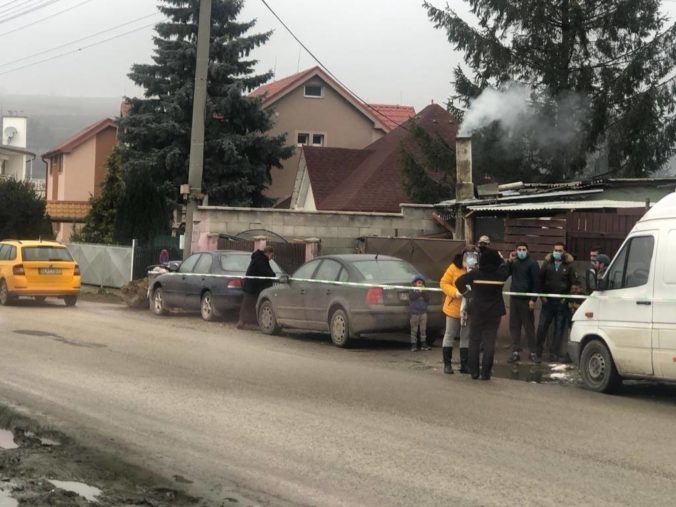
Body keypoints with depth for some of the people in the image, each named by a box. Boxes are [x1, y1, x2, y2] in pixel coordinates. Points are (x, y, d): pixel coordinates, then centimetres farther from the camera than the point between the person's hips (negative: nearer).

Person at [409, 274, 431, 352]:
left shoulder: (425, 291, 11)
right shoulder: (412, 291, 0)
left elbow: (427, 299, -3)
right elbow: (412, 297, -18)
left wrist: (424, 292, -13)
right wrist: (418, 292, -20)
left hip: (423, 312, 3)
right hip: (414, 313, -3)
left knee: (423, 329, 5)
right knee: (414, 329, 0)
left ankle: (423, 344, 10)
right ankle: (414, 345, 3)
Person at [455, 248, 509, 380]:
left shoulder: (475, 274, -10)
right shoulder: (500, 274, -6)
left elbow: (459, 281, -4)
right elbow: (505, 269, 16)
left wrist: (464, 290, 15)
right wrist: (501, 259, 33)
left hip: (477, 312, 0)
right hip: (494, 314, 0)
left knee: (474, 342, 11)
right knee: (489, 342, 3)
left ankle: (474, 371, 12)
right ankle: (485, 373, 0)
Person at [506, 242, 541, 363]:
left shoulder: (532, 263, -4)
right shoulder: (514, 262, 13)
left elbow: (536, 282, -8)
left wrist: (533, 299, -14)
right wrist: (509, 261, -7)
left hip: (526, 299, -5)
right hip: (514, 298, 5)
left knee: (529, 326, -2)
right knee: (514, 326, 4)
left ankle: (532, 352, 3)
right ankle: (515, 352, 8)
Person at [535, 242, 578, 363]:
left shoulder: (569, 266, 2)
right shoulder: (547, 263, 6)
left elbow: (574, 283, 1)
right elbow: (540, 280, 7)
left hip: (562, 302, -1)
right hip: (548, 300, 1)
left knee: (559, 328, 2)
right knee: (542, 327, -2)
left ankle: (554, 354, 8)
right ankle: (538, 353, 3)